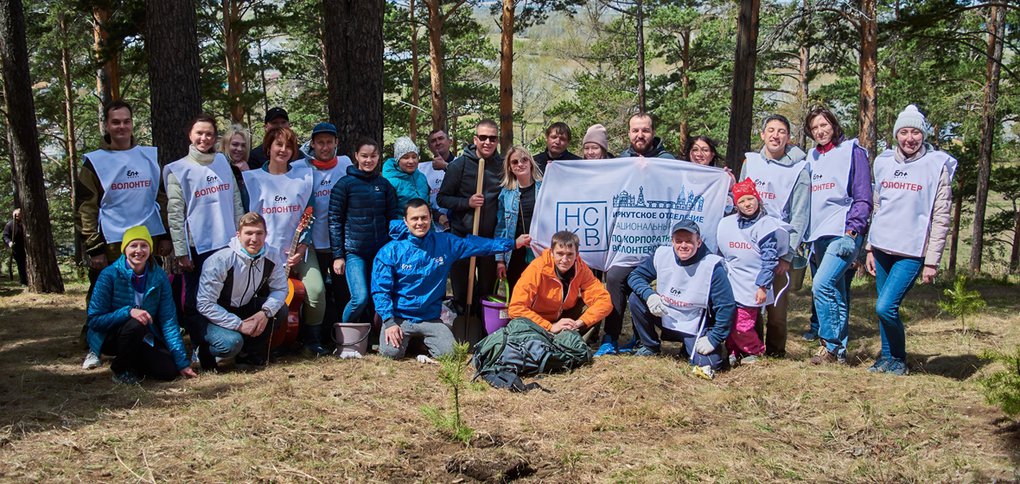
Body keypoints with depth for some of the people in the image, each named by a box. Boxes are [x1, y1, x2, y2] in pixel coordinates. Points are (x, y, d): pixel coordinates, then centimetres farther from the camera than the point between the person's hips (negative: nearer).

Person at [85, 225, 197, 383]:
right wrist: (128, 312, -36)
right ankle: (121, 369, -7)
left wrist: (182, 362, -14)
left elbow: (169, 321, -9)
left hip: (144, 338, 3)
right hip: (109, 338, -3)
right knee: (135, 324, -34)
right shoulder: (110, 275, -18)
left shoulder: (159, 276, -9)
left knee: (169, 371, -19)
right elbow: (94, 320, -19)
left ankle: (134, 361, 13)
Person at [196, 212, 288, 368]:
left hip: (245, 310, 6)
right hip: (216, 317, -6)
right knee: (232, 342, -33)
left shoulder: (272, 256, -12)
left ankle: (248, 355, 1)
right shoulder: (220, 260, -27)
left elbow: (280, 289, -4)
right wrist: (239, 325, -29)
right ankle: (206, 353, 4)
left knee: (280, 310, -17)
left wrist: (266, 312, -25)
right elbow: (205, 304, -26)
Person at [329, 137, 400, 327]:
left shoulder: (384, 184, 8)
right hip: (354, 252, -4)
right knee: (360, 298, -15)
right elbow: (334, 221, -2)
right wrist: (337, 255, -6)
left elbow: (394, 217, 13)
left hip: (380, 251, 4)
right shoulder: (345, 184, -3)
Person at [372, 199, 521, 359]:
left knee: (449, 353, -16)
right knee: (392, 352, -26)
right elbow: (380, 290, -9)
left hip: (430, 318, 3)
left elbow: (475, 244, 8)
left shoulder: (445, 243, 0)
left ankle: (422, 340, 18)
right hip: (398, 317, -2)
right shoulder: (390, 251, -9)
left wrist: (512, 243, 6)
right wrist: (389, 322, -19)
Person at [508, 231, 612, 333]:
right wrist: (550, 327, -34)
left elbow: (604, 300, -19)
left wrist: (579, 323, -33)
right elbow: (515, 308, -32)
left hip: (564, 317, 3)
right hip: (538, 320, -3)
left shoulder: (581, 269, -17)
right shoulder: (538, 269, -28)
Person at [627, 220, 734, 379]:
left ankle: (690, 346, 15)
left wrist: (714, 339, -20)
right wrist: (649, 294, -22)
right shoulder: (662, 255, -9)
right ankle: (650, 346, 7)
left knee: (708, 363, -21)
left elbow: (726, 306, -18)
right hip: (665, 317, 3)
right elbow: (635, 276, -1)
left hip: (696, 329, -3)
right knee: (636, 299, -14)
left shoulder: (713, 267, -20)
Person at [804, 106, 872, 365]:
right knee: (834, 295, 8)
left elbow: (863, 199, -5)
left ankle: (831, 345, -11)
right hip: (818, 236, 6)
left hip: (843, 234, -6)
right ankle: (840, 351, 14)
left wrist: (851, 232, -15)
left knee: (822, 285, -20)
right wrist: (805, 236, 16)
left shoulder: (852, 152, 0)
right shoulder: (812, 158, 18)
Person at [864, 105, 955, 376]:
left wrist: (932, 261, -9)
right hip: (882, 248, 5)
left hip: (912, 252, -5)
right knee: (884, 308, 9)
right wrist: (870, 248, 14)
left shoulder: (937, 166, -4)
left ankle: (899, 360, 7)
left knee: (885, 307, -14)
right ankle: (887, 358, 25)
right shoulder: (884, 162, 9)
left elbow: (941, 218, -5)